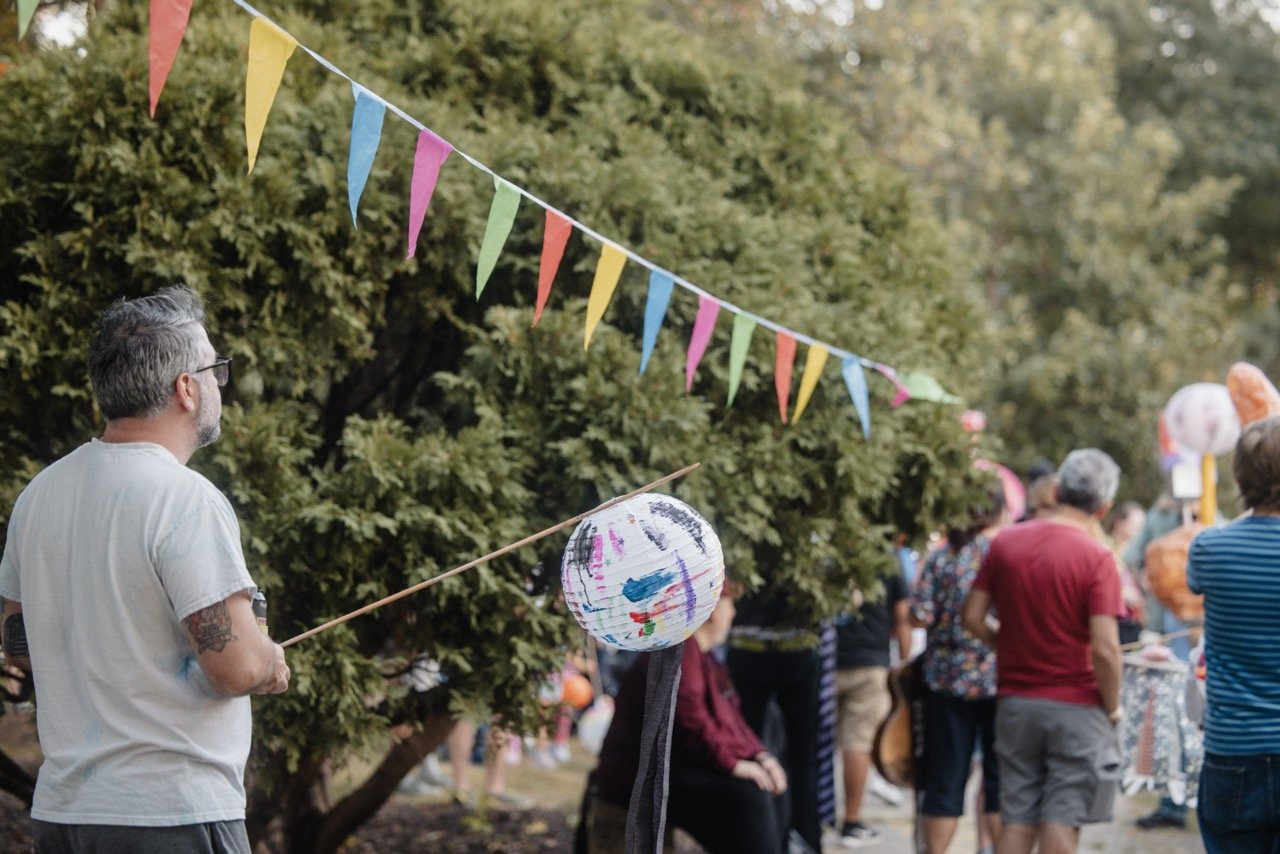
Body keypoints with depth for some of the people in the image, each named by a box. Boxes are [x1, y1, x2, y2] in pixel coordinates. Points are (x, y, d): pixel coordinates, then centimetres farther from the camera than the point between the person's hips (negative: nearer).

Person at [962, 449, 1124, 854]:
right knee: (1063, 820, 0)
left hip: (1015, 700, 4)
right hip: (1076, 707, -4)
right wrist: (1113, 706, -5)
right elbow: (1104, 648, -19)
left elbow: (972, 616, 4)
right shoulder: (1096, 558, -14)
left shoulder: (1006, 542, 1)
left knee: (1016, 819, 10)